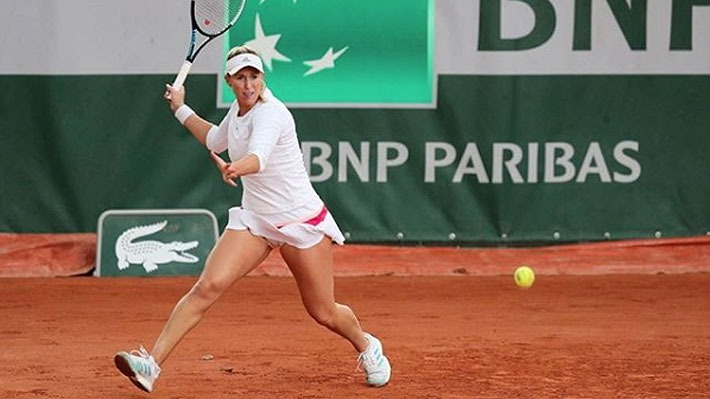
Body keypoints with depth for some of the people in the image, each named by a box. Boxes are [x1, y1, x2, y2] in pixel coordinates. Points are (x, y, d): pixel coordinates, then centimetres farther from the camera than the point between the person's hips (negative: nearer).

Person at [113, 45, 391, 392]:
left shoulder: (270, 113, -21)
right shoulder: (237, 110, 3)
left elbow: (258, 157, -44)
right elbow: (215, 141, 28)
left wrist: (235, 168, -64)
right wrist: (181, 109, 27)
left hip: (301, 220, -6)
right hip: (254, 218, 6)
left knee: (323, 313, 6)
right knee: (208, 286, -17)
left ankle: (366, 346, 40)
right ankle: (151, 365, -24)